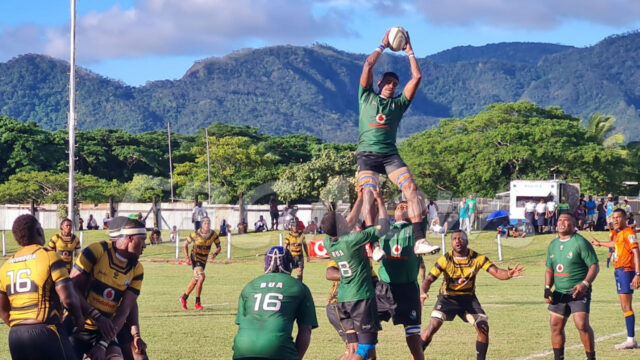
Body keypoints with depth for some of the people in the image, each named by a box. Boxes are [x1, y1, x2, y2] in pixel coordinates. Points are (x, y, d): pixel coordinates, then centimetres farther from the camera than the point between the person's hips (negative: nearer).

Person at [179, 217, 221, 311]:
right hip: (195, 258, -5)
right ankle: (197, 303, -12)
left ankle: (184, 298, 32)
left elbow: (219, 247, 4)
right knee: (201, 277, -24)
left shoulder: (214, 234, -5)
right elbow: (185, 244, 0)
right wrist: (187, 257, -12)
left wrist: (215, 254, -19)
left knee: (195, 280, 12)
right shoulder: (195, 234, -13)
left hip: (204, 260, 5)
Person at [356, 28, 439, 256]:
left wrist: (409, 51, 21)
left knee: (411, 187, -18)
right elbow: (368, 66, 9)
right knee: (369, 192, -22)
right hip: (367, 153, -2)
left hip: (390, 155, 2)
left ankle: (419, 241, -25)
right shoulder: (367, 97, 17)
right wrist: (383, 46, 18)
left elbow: (417, 77, 16)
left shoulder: (399, 103, 22)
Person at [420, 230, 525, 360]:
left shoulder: (478, 258, -12)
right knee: (433, 327, -19)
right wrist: (424, 292, -36)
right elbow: (429, 279, -15)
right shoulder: (445, 259, -15)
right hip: (447, 298, -2)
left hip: (468, 298, 2)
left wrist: (508, 274, -42)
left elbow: (496, 272, -20)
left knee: (483, 328, -12)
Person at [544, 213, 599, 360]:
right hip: (559, 293, 7)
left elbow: (594, 266, -11)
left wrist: (585, 284, -23)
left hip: (578, 292, -7)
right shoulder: (553, 245, 12)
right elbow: (549, 269, 20)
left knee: (582, 325, -18)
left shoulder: (581, 242, -9)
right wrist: (547, 288, 6)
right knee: (555, 326, 5)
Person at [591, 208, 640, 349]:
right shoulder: (618, 234, 17)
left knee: (626, 306, -12)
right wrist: (600, 243, 58)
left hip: (626, 270, -9)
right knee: (624, 307, 10)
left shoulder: (629, 232, -10)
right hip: (619, 271, 9)